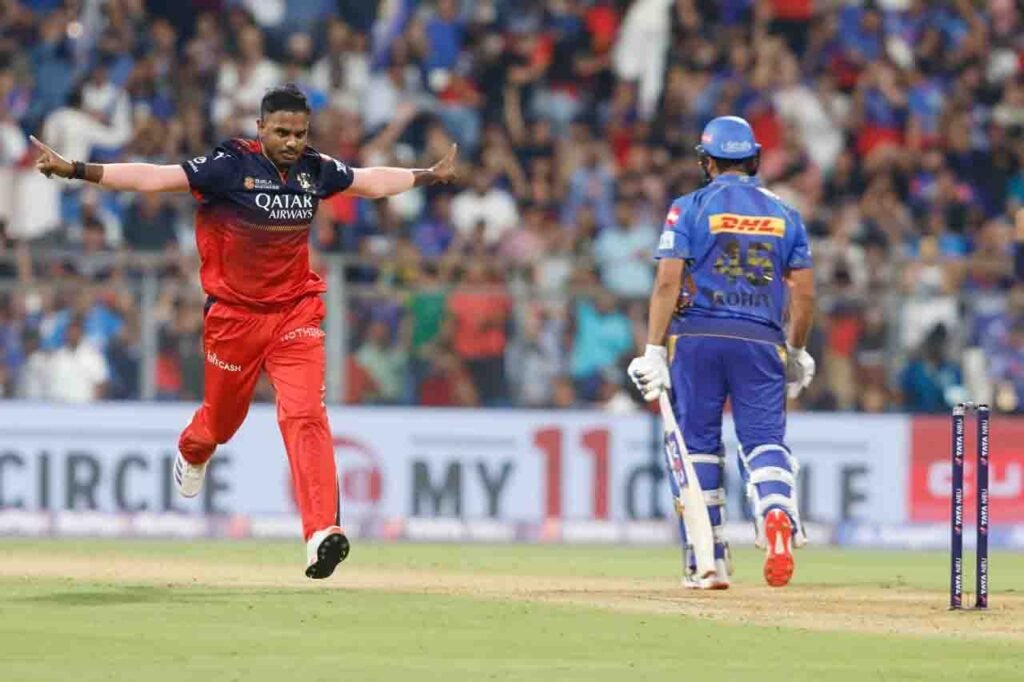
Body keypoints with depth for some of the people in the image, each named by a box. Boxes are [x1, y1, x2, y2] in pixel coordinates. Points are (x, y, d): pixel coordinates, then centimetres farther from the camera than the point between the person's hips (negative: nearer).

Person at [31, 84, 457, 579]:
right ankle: (192, 453, 55)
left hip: (296, 312, 2)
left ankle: (321, 533, -26)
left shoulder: (316, 170, 0)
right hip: (235, 314, -2)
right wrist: (74, 170, -28)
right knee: (222, 416, 15)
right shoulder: (230, 166, -14)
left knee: (305, 415, -16)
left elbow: (372, 181, 20)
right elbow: (152, 178, -20)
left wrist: (429, 176, 29)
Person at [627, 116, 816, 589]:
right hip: (761, 339, 1)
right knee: (765, 439, -1)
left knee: (697, 443, 7)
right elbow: (805, 293, 8)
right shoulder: (784, 214, 11)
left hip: (697, 337, -1)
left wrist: (654, 351, -7)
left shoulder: (690, 208, 2)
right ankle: (777, 510, -34)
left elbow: (667, 283, -7)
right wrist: (797, 353, 20)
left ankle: (708, 561, 6)